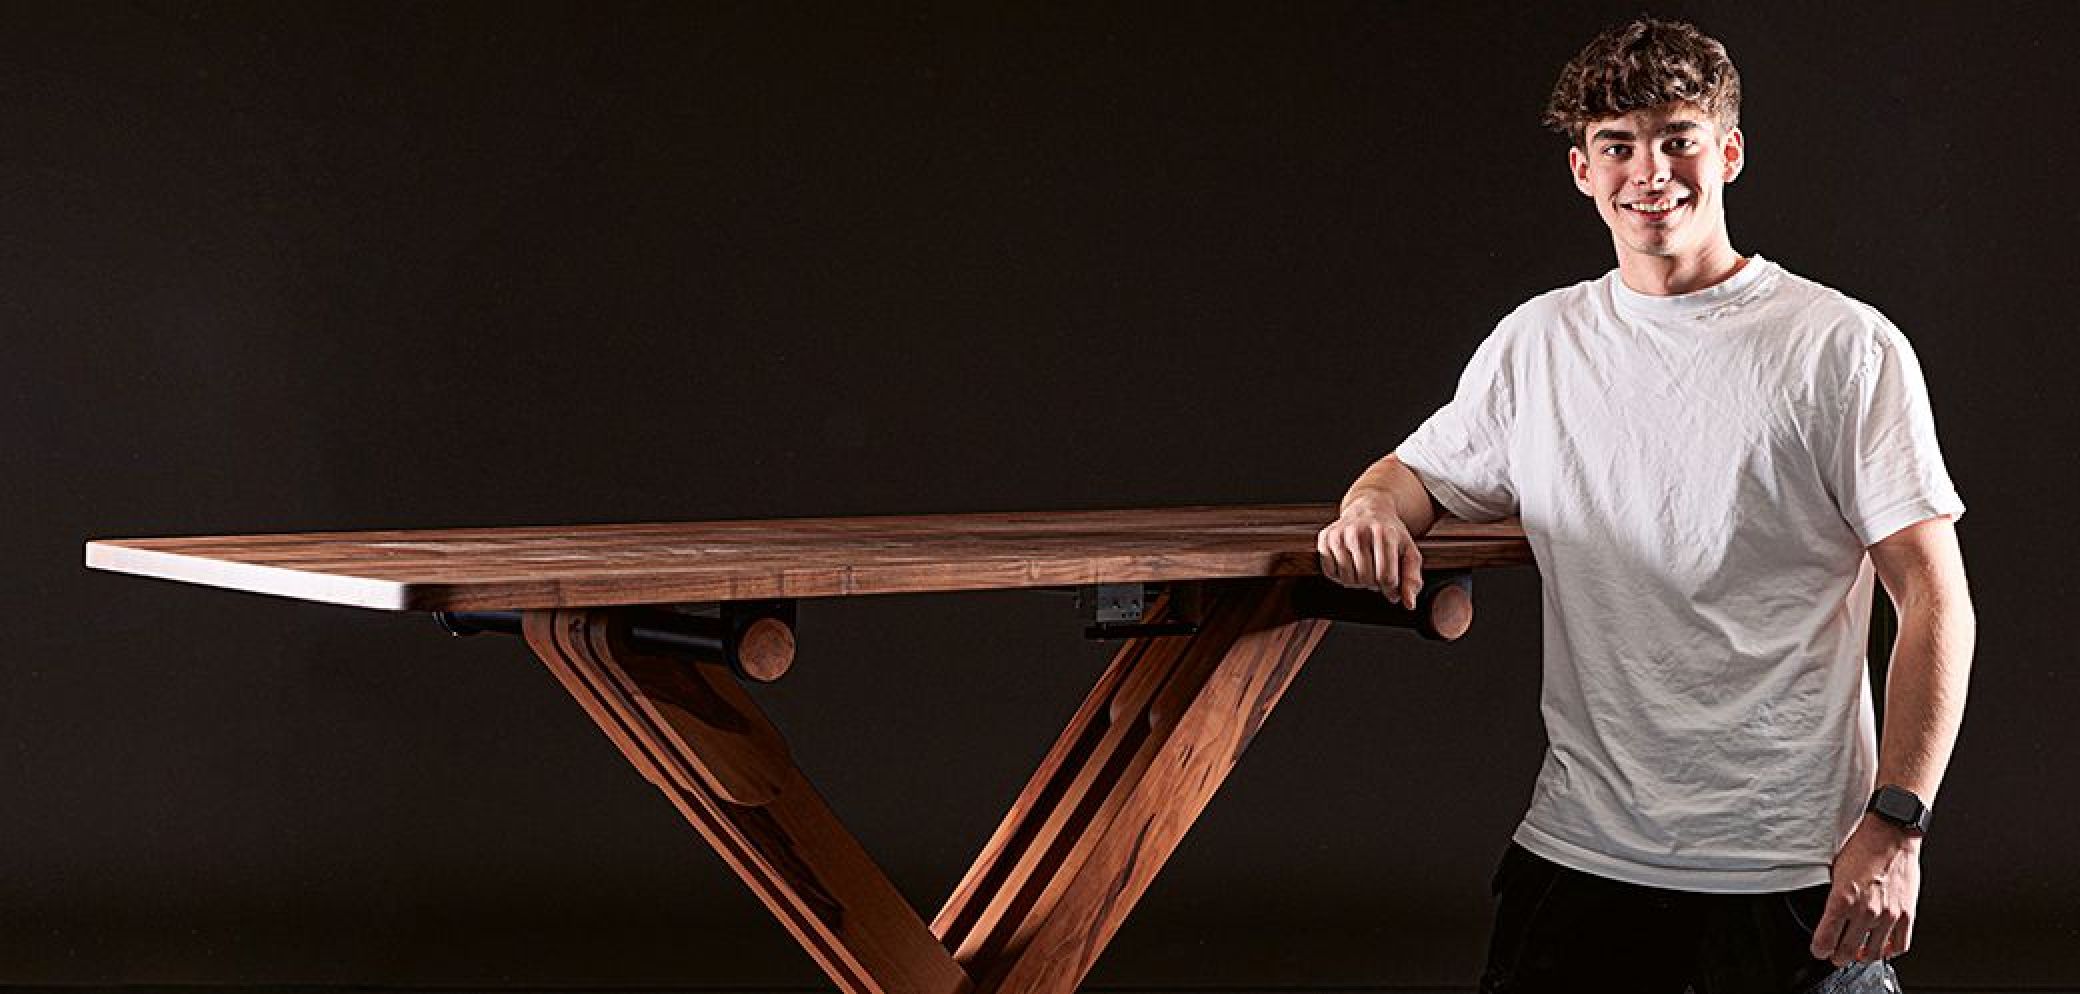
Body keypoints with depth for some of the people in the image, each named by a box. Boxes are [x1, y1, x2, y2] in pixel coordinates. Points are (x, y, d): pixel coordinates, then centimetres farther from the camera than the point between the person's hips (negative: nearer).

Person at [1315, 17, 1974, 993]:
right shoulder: (1534, 343, 9)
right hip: (1580, 851, 4)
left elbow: (1934, 600, -6)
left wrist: (1896, 823, -14)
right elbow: (1420, 471, 20)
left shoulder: (1847, 349, -4)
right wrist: (1373, 509, -5)